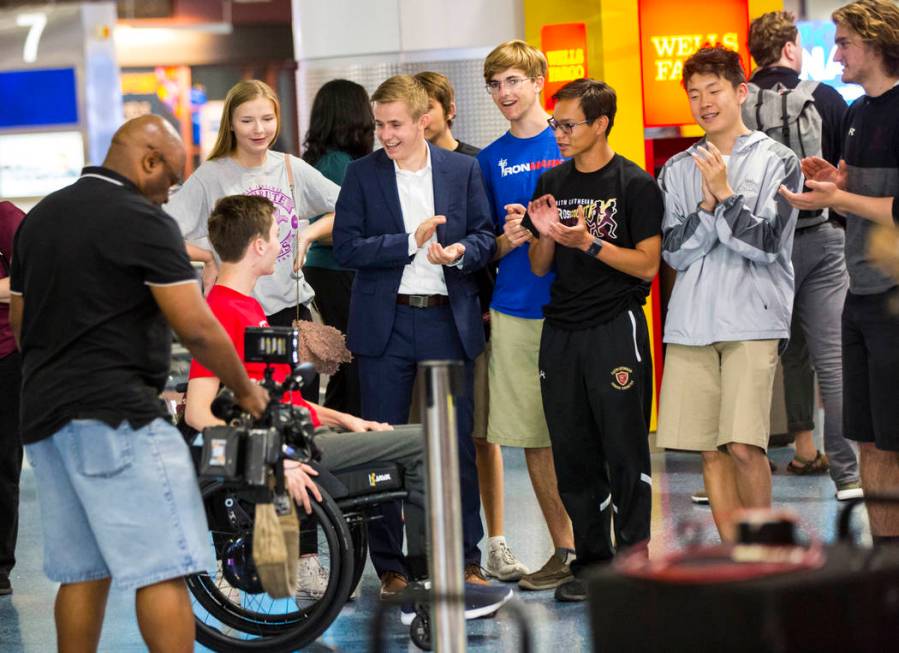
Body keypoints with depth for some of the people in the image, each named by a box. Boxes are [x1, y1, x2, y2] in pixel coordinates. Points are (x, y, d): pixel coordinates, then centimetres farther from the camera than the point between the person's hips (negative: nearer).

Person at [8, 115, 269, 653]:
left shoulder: (38, 218, 16)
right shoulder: (141, 220, -9)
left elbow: (20, 321, 21)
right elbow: (196, 327, -13)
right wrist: (246, 390, 0)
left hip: (44, 414, 9)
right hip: (116, 416, -8)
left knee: (81, 573, 12)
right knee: (163, 570, -9)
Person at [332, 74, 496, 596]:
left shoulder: (464, 170, 5)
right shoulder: (363, 174, 2)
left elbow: (486, 236, 6)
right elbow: (346, 246, -6)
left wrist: (459, 252, -15)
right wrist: (412, 242, -14)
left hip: (448, 322, 1)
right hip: (386, 324, 0)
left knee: (458, 443, 3)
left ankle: (466, 558, 13)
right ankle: (390, 565, 11)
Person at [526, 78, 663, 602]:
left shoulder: (635, 185, -5)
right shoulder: (552, 184, 12)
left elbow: (647, 265, -10)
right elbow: (540, 268, 14)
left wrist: (588, 242, -19)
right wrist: (546, 236, -6)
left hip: (615, 328, -5)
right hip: (561, 332, 5)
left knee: (625, 450, -2)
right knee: (572, 453, 7)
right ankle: (592, 559, 15)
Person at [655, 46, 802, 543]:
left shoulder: (776, 161, 3)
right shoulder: (678, 170, 13)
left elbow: (766, 242, -5)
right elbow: (674, 251, 4)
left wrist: (725, 193, -12)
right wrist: (707, 206, -10)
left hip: (753, 319, -4)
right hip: (691, 322, 4)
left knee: (743, 444, -15)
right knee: (710, 450, 3)